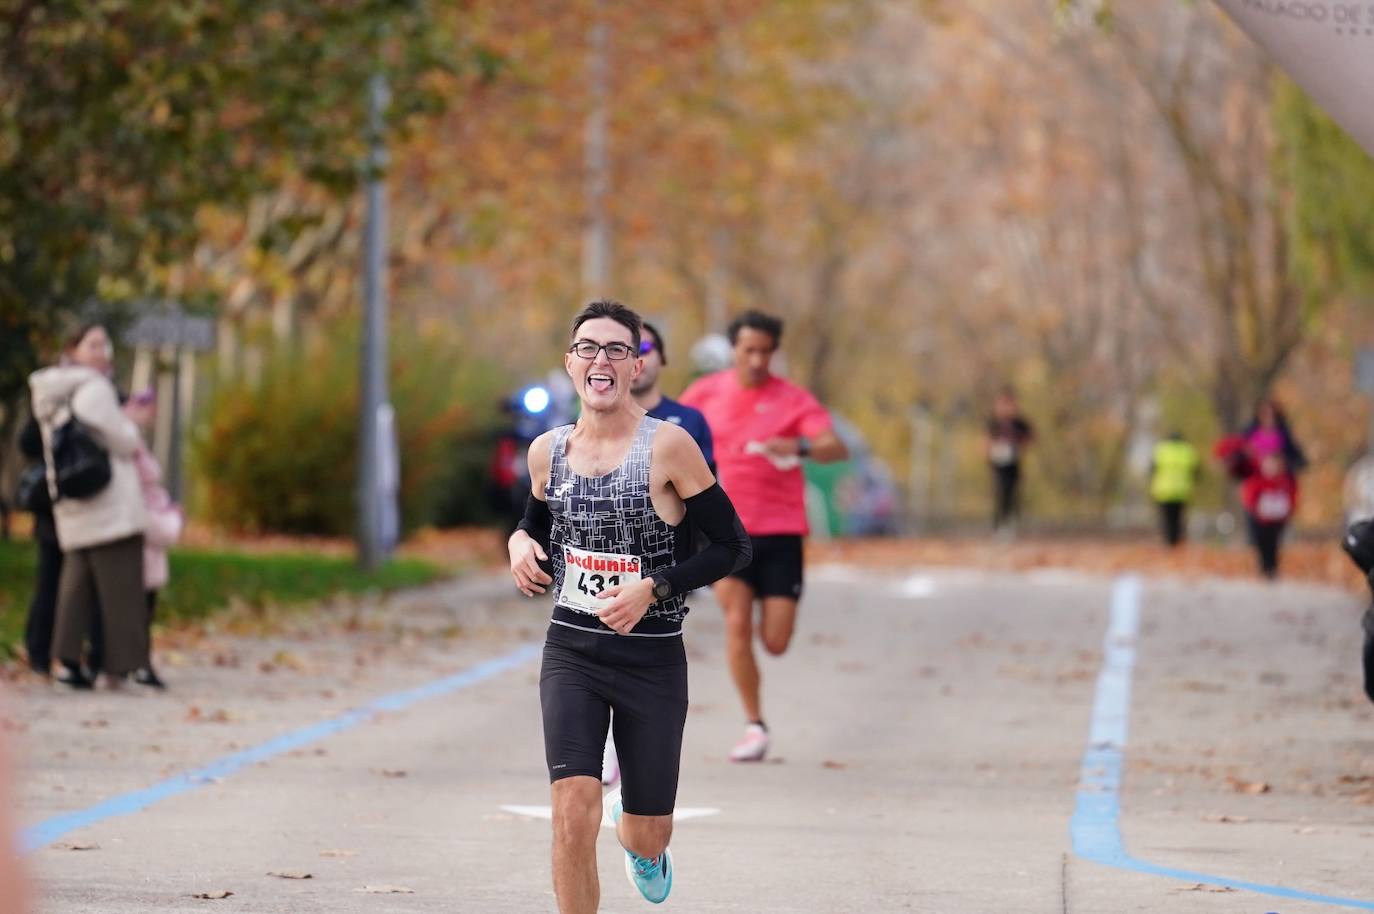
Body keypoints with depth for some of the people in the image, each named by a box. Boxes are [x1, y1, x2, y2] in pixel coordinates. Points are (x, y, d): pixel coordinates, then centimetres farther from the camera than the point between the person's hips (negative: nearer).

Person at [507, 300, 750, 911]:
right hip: (571, 653, 2)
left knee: (649, 837, 9)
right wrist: (521, 543, -2)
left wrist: (653, 588, -19)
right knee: (574, 811, -18)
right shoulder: (548, 452, 2)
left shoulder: (667, 445, -11)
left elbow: (733, 547, -8)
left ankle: (634, 832, 48)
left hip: (653, 659, -2)